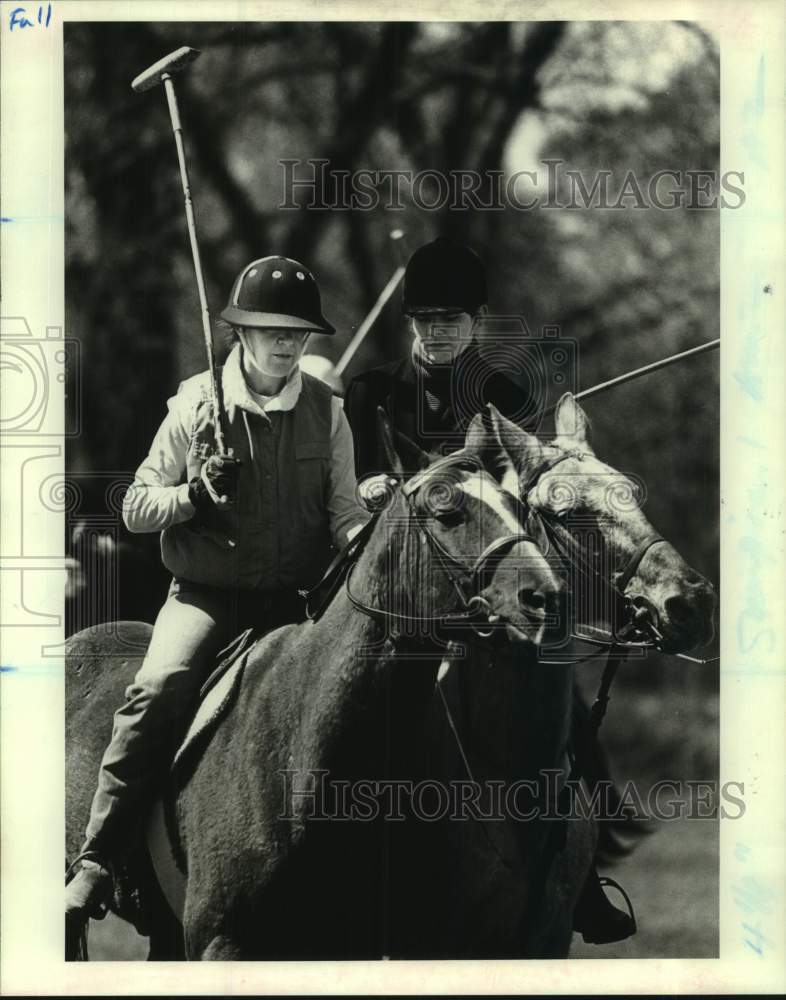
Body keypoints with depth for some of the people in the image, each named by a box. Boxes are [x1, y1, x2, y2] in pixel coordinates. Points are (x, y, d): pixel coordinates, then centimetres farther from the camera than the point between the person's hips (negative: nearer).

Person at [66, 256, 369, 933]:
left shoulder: (326, 411, 5)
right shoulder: (197, 406, 0)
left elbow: (344, 509, 4)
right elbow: (136, 508, 3)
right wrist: (195, 495, -17)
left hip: (295, 599, 3)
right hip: (206, 592, -3)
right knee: (158, 691, -28)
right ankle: (97, 863, -28)